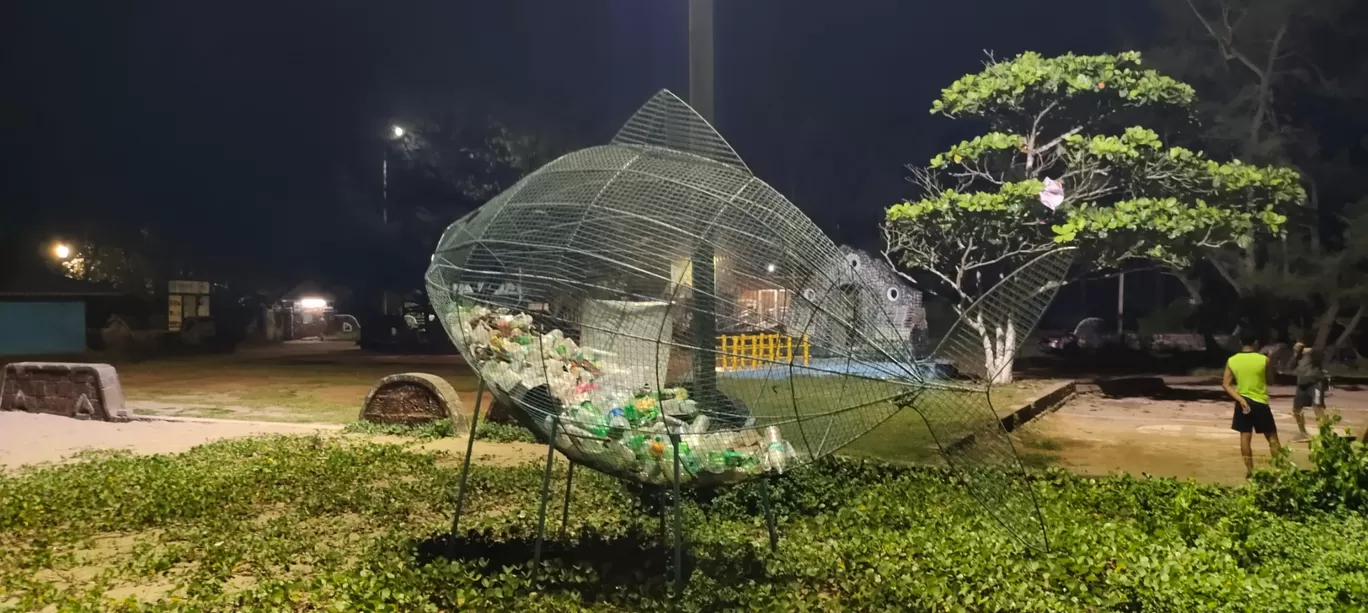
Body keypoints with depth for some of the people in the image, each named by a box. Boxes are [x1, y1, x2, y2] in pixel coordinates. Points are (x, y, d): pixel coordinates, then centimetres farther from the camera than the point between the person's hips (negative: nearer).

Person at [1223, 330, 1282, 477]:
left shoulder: (1231, 361, -3)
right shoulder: (1264, 359, -9)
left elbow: (1226, 384, -8)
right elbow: (1270, 379, 7)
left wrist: (1240, 399, -9)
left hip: (1242, 401, 2)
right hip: (1260, 402, -2)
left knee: (1245, 436, 7)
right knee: (1272, 437, 9)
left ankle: (1250, 470, 10)